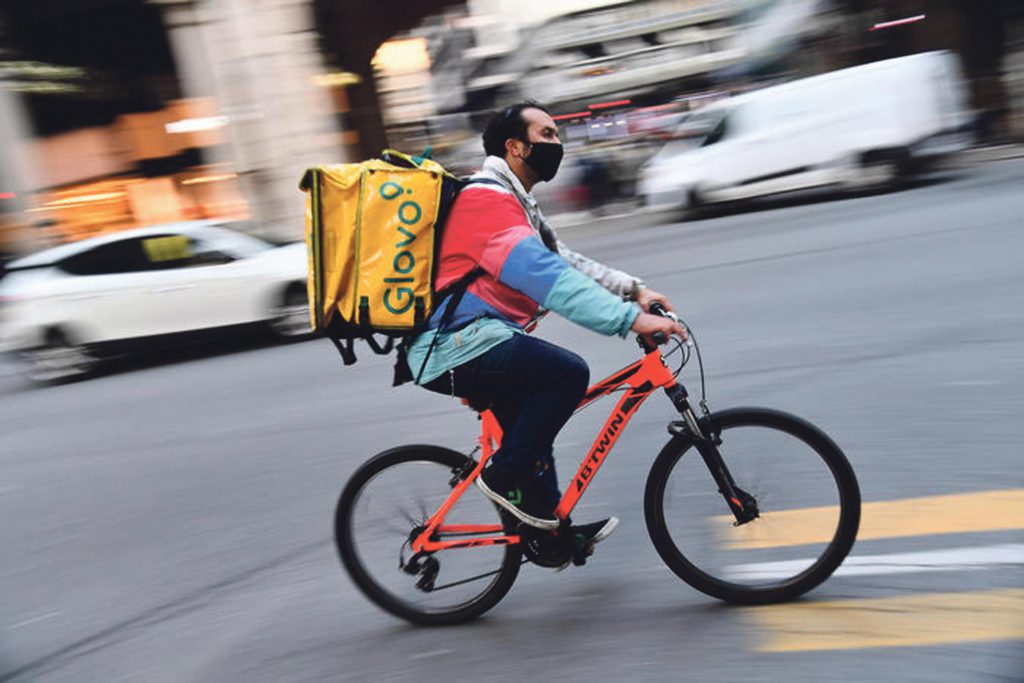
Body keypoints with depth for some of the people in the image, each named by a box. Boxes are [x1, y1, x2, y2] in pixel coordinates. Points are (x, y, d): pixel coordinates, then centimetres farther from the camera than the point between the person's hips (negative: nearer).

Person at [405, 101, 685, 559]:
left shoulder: (513, 202, 20)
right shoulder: (488, 199, -16)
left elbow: (562, 260, 19)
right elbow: (545, 276, -29)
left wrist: (633, 290, 8)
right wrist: (630, 319, -34)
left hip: (457, 344, 12)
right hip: (455, 346, -12)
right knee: (568, 373, -23)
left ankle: (548, 529, 35)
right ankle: (503, 476, -6)